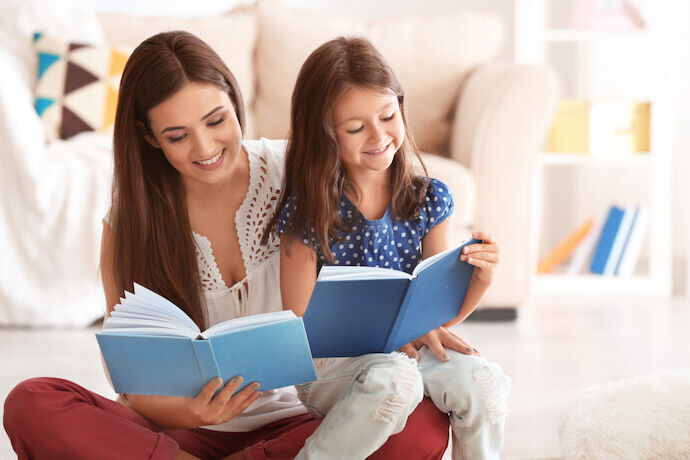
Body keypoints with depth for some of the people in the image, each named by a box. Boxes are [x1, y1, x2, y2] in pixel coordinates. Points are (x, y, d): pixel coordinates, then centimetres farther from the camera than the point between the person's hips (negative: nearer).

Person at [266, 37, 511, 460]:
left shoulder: (429, 200, 3)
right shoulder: (306, 213, -8)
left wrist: (480, 279, -15)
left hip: (414, 352, 4)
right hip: (330, 366, -3)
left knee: (483, 381, -27)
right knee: (394, 378, -36)